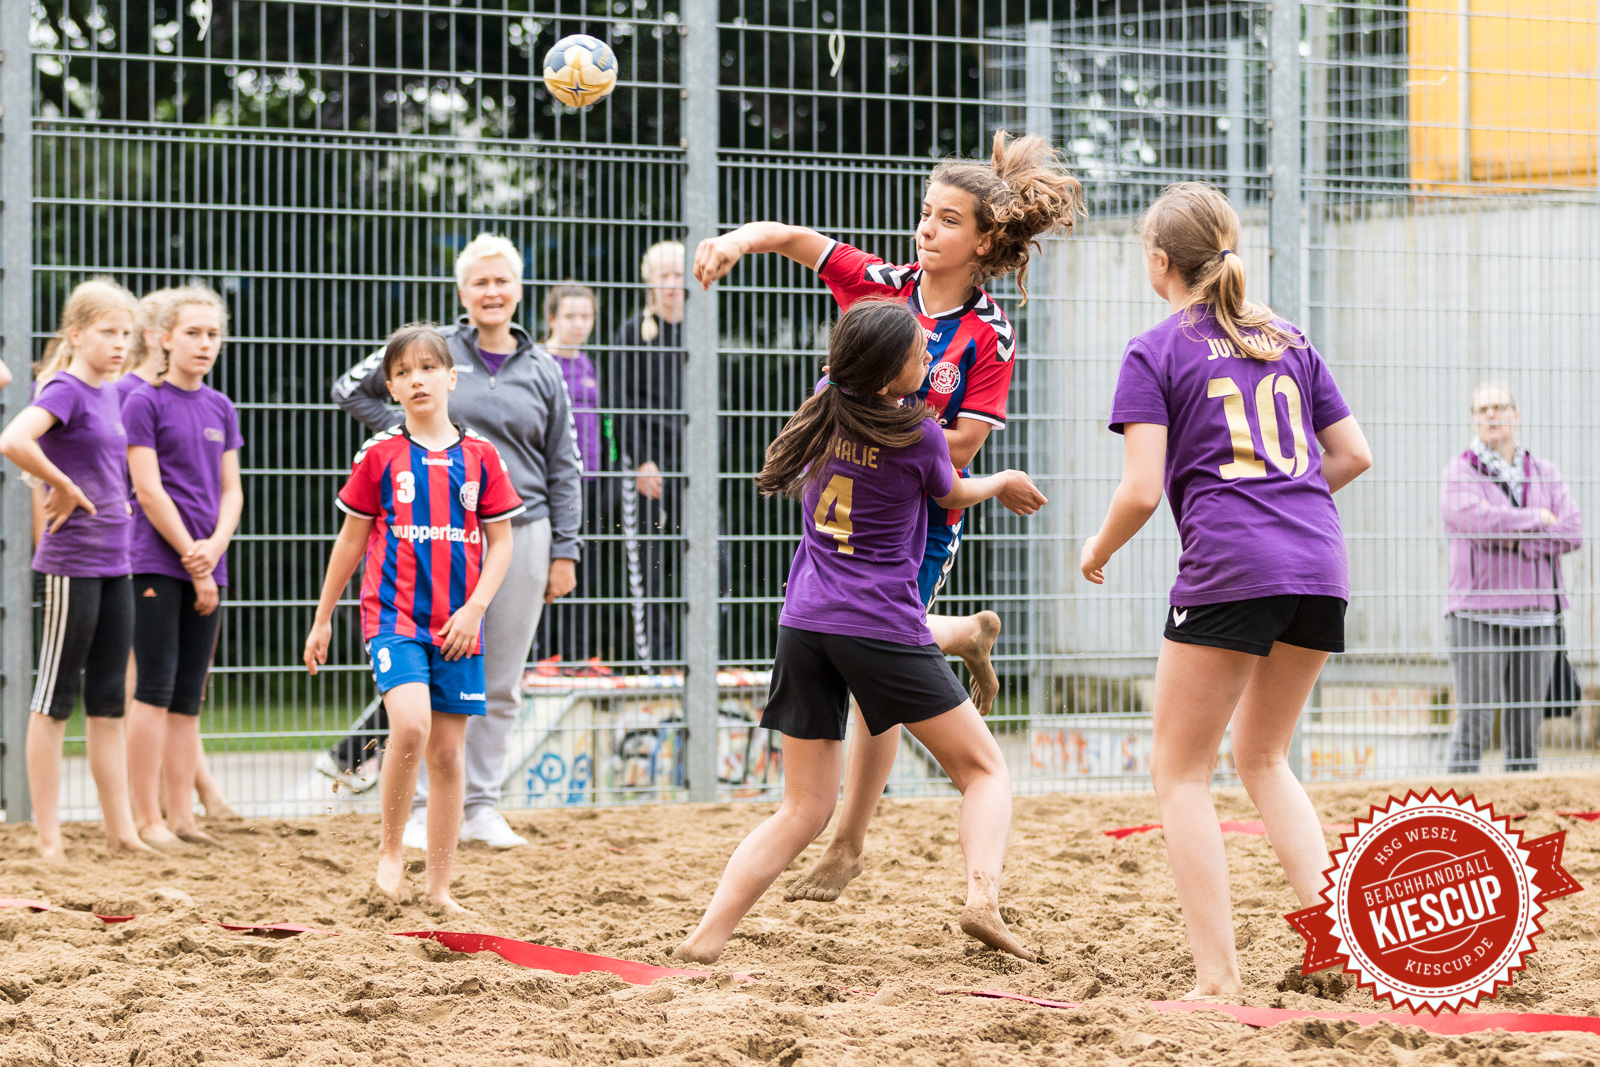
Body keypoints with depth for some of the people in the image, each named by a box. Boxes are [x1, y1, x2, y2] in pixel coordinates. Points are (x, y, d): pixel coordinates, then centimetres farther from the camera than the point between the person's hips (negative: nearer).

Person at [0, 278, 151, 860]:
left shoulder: (108, 393, 13)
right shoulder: (65, 390, -12)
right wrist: (63, 488, -19)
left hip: (114, 564, 8)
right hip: (71, 564, -8)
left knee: (108, 701, 10)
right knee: (55, 699, -1)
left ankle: (121, 831, 14)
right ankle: (49, 838, 3)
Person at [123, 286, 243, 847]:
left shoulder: (221, 409, 13)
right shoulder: (144, 402, -4)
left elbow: (231, 490, 12)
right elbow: (149, 491, -9)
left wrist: (214, 548, -7)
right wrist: (194, 563, -10)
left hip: (207, 567, 6)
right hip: (157, 563, -6)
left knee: (188, 698, 6)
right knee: (155, 690, -7)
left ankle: (182, 817, 8)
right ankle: (148, 820, -5)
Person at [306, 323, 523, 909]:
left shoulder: (480, 456, 5)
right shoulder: (380, 455, 2)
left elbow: (501, 543, 7)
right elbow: (352, 539, 10)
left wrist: (475, 607, -7)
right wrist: (323, 618, 13)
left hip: (458, 624, 2)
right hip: (394, 614, -2)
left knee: (448, 755, 5)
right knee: (411, 725, -25)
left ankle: (439, 887, 13)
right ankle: (391, 850, -6)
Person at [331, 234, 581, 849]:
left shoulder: (542, 371, 10)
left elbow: (563, 469, 12)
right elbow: (350, 389, 11)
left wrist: (564, 553, 6)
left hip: (522, 531, 3)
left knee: (502, 682, 6)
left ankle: (482, 807, 13)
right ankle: (423, 809, 1)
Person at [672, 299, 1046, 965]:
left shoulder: (825, 411, 6)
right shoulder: (918, 435, -8)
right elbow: (950, 495, 13)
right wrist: (1001, 484, 34)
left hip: (804, 626, 5)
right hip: (882, 629, -5)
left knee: (804, 811, 11)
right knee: (984, 769, 8)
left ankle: (705, 939, -1)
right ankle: (982, 897, -16)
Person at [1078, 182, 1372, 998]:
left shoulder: (1155, 352, 1)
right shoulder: (1285, 340, 17)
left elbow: (1142, 491, -7)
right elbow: (1353, 453, 16)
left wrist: (1097, 552, 11)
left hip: (1228, 566, -6)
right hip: (1320, 567, 6)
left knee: (1180, 770, 5)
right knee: (1262, 756, 22)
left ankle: (1217, 977, -3)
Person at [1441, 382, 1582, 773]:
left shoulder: (1544, 473, 14)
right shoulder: (1460, 472, 3)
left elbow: (1572, 532, 2)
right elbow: (1475, 518, -17)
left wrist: (1520, 542, -12)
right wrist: (1536, 519, -5)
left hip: (1536, 613, 4)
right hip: (1478, 613, -4)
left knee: (1525, 730, 3)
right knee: (1473, 724, -10)